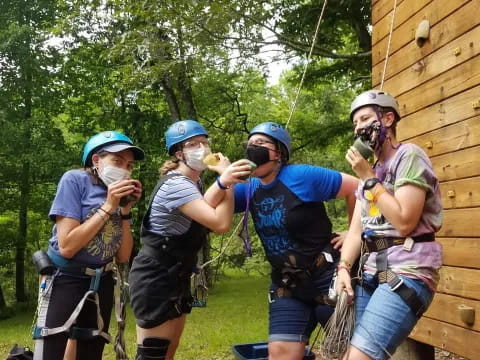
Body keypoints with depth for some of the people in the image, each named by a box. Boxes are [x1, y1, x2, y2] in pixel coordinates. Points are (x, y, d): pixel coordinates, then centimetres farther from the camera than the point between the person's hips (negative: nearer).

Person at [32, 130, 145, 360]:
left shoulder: (122, 195, 5)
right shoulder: (75, 180, -11)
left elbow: (123, 257, 0)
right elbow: (67, 246, -19)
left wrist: (126, 211, -9)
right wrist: (107, 207, -20)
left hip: (101, 285, 6)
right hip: (64, 281, -6)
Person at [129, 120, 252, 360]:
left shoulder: (194, 182, 12)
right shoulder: (176, 185, -19)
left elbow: (206, 212, -8)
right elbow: (220, 224, -29)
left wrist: (223, 181, -19)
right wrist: (226, 182, -28)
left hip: (175, 278, 10)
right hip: (155, 279, -10)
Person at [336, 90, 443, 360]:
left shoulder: (409, 155, -5)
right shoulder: (370, 169, 20)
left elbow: (404, 222, -16)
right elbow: (357, 229, 12)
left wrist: (370, 179, -9)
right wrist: (344, 267, -3)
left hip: (407, 273, -8)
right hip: (372, 274, 8)